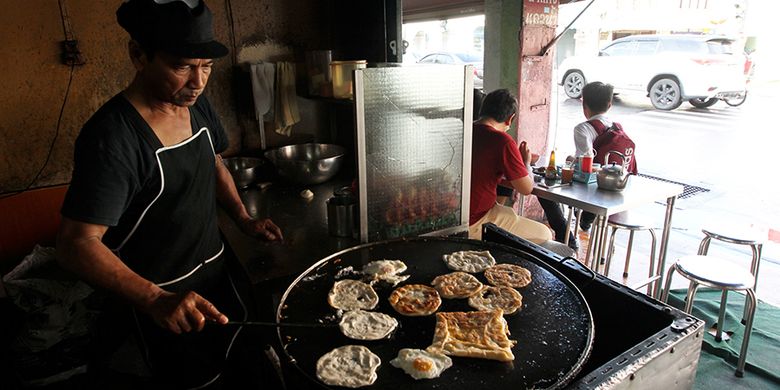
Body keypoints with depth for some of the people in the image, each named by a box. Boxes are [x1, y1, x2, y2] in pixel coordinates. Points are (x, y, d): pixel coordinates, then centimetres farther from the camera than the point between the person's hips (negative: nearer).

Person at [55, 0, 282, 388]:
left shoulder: (197, 105, -4)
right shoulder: (111, 138, -27)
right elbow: (77, 244, -27)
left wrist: (244, 218, 2)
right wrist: (156, 300, -38)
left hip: (219, 271, 7)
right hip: (159, 307, -7)